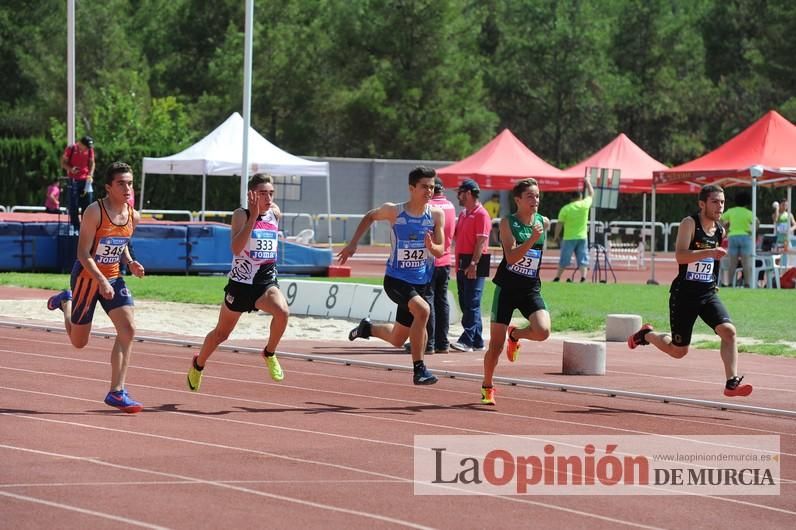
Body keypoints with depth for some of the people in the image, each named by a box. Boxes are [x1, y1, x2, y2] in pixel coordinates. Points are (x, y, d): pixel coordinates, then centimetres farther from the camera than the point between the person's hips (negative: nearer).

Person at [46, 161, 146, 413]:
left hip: (113, 278, 5)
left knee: (128, 330, -15)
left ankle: (116, 392, -9)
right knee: (79, 342, 9)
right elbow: (83, 253, -21)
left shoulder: (133, 217, 0)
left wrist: (130, 263, -3)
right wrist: (102, 281, -30)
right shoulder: (95, 212, -20)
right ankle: (65, 302, 42)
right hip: (87, 278, -5)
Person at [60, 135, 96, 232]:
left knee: (87, 203, 1)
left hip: (86, 180, 3)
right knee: (73, 205, -3)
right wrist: (70, 169, -21)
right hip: (73, 180, -3)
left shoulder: (90, 150, 3)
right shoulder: (71, 149, -7)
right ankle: (76, 227, 2)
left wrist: (90, 175, -5)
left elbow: (92, 163, 11)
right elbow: (63, 162, -2)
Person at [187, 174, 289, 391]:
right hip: (241, 282, -3)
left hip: (267, 281, 3)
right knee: (222, 333, 15)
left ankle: (269, 354, -5)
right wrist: (253, 216, -30)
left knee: (282, 311, -30)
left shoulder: (275, 214, 3)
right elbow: (236, 248, -28)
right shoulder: (241, 215, -13)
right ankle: (198, 365, 43)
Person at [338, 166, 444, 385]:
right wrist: (353, 244, 7)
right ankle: (419, 369, -27)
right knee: (423, 309, -33)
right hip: (396, 279, -4)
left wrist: (431, 247, -28)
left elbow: (440, 251, -5)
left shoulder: (436, 215, -5)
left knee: (397, 340, 14)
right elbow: (370, 217, 10)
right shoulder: (394, 211, -10)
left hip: (419, 282, 4)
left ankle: (366, 328, 47)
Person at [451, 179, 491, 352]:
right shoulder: (463, 214, 18)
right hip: (462, 264, 9)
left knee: (472, 303, -11)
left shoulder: (481, 214, -11)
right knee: (465, 303, 10)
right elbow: (456, 236, 24)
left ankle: (467, 340, -15)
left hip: (474, 265, -9)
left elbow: (481, 241, -17)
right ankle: (477, 341, 14)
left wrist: (473, 264, -23)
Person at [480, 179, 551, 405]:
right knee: (496, 345, 0)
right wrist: (532, 239, -31)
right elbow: (511, 257, -23)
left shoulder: (544, 223, 3)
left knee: (543, 331, -22)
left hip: (531, 289, 3)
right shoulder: (507, 223, -9)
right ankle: (487, 386, 23)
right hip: (507, 287, -3)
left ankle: (515, 335, 12)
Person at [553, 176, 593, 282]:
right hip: (582, 237, 1)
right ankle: (583, 277, -13)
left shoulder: (565, 209, -7)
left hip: (569, 238, -1)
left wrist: (556, 235, 6)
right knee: (583, 259, 1)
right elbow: (591, 194, 15)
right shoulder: (584, 205, -3)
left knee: (564, 260, 7)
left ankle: (557, 277, 11)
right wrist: (588, 182, 28)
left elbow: (559, 223, -6)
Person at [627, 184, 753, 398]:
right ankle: (646, 334, 36)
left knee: (729, 331, -20)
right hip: (684, 294, -5)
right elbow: (680, 255, -28)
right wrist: (709, 252, -38)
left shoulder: (720, 230, 7)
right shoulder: (689, 223, -13)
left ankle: (731, 383, -21)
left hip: (708, 294, 5)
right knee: (678, 350, 6)